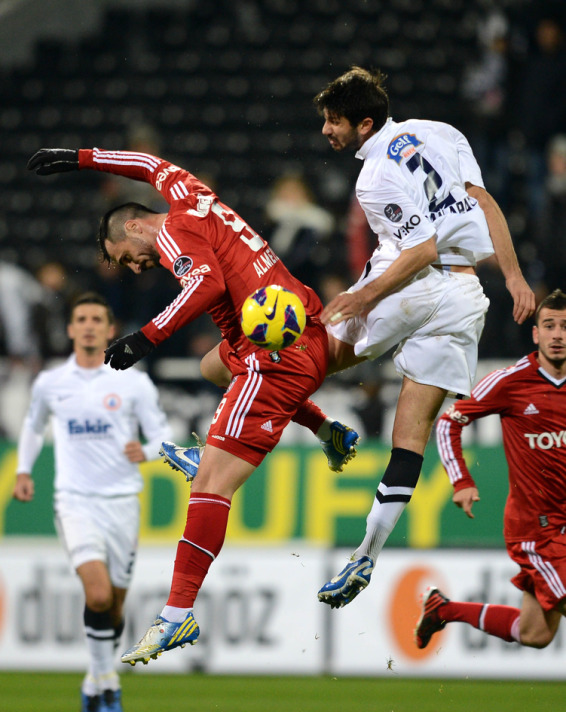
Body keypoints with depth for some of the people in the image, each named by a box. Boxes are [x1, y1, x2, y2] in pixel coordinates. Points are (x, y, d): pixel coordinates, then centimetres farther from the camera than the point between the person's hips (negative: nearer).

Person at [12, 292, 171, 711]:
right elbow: (34, 425, 25)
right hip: (75, 501, -1)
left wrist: (145, 452, -19)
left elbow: (162, 433, 1)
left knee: (114, 604, 7)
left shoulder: (133, 383, -1)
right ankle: (106, 678, -6)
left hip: (122, 502, 1)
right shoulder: (50, 384, 5)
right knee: (98, 594, -21)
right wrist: (23, 470, 18)